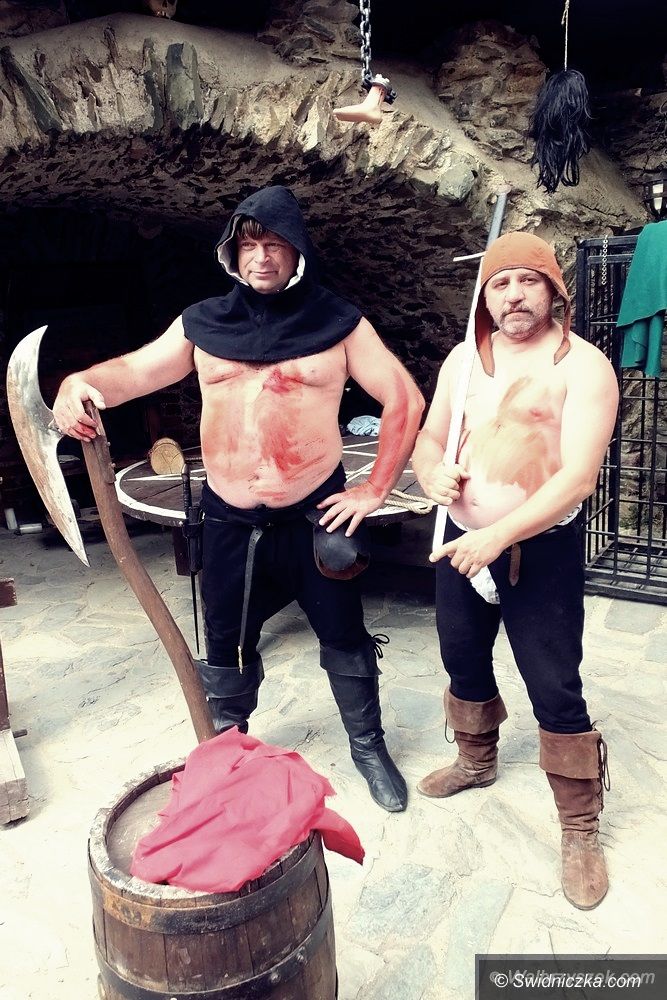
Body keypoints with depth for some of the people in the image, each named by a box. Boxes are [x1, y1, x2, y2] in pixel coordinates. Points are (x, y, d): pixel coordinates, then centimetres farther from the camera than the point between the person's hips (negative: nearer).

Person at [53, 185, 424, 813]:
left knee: (344, 635, 11)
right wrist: (81, 382, -24)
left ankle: (368, 746, 34)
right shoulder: (203, 323, 3)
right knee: (227, 639, 16)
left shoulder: (338, 324, -5)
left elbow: (404, 401, -4)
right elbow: (135, 369, -1)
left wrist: (374, 491, -6)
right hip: (228, 518, 3)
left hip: (314, 512, -2)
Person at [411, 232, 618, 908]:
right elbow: (429, 438, 13)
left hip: (540, 550, -6)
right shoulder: (464, 358, 6)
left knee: (555, 689, -1)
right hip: (459, 540, 6)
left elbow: (577, 479, -21)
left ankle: (580, 830, 21)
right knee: (463, 660, 21)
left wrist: (497, 537, -29)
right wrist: (433, 474, -10)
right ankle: (476, 761, 48)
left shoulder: (582, 366, -12)